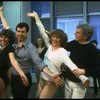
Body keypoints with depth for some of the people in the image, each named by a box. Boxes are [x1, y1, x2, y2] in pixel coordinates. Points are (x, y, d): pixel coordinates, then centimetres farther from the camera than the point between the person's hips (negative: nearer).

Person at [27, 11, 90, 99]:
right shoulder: (49, 46, 1)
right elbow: (42, 32, 4)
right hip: (42, 78, 6)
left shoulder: (62, 52, -17)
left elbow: (71, 65, -31)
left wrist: (83, 78, -46)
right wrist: (36, 16, 6)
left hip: (51, 82, -6)